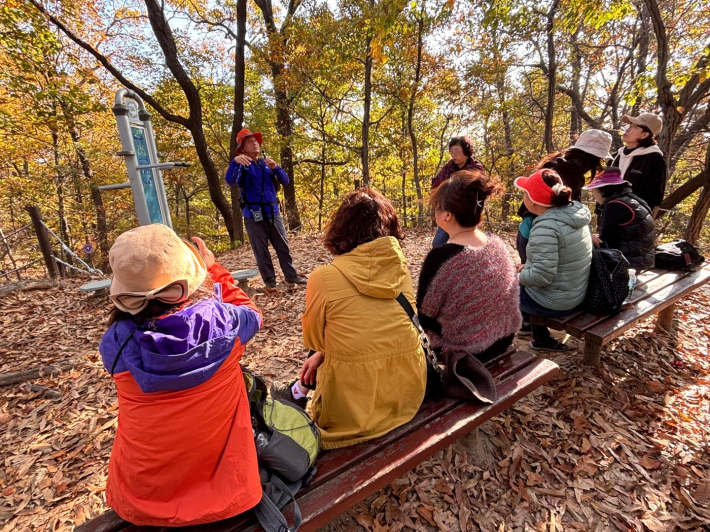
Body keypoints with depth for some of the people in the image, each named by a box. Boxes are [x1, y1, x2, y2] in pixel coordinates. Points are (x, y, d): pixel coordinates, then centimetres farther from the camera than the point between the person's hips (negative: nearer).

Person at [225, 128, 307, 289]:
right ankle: (270, 280, 12)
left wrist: (275, 167, -13)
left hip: (273, 213, 4)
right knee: (261, 251, 3)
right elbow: (230, 181, -22)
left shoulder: (267, 164, 13)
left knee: (283, 247, 9)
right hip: (254, 215, -4)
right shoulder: (242, 166, -2)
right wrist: (235, 161, -38)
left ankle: (291, 276, 19)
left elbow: (285, 181, 5)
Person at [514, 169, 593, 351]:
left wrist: (517, 276, -12)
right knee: (523, 275, 27)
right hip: (576, 293, 8)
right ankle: (541, 339, 32)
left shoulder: (546, 226, -27)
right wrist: (528, 267, 8)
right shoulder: (573, 212, 0)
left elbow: (541, 276, -30)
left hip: (553, 301, -8)